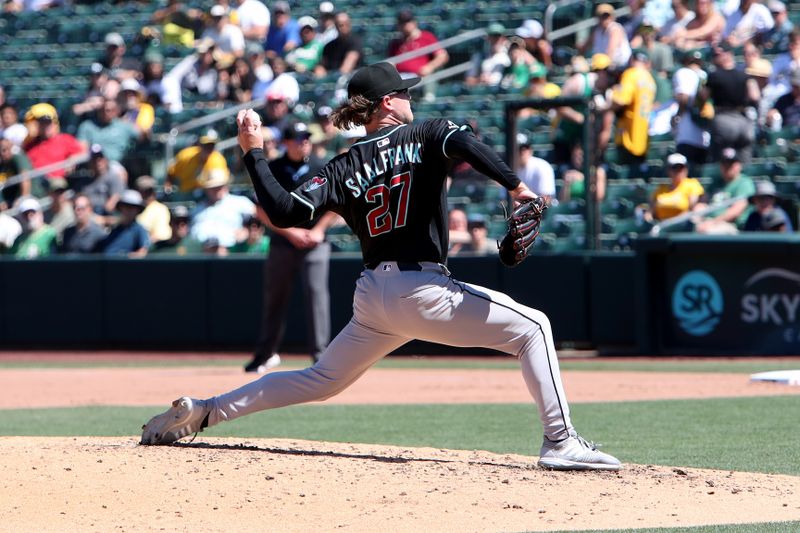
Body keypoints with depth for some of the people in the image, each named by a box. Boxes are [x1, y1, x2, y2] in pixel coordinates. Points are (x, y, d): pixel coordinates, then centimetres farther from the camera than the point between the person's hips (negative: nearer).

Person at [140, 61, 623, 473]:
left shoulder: (345, 169, 10)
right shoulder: (423, 136, 1)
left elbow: (285, 212, -1)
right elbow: (462, 143, -22)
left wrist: (254, 153, 10)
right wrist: (515, 185, -25)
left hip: (372, 298, 5)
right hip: (425, 290, -5)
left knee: (322, 380, 23)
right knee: (533, 327, 3)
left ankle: (201, 412, 18)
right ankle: (560, 441, -11)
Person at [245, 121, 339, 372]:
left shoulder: (322, 168, -1)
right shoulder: (273, 170, 0)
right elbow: (264, 210, -1)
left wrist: (319, 230, -7)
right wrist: (290, 232, -10)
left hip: (315, 245, -1)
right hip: (282, 242, 1)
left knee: (316, 293, -11)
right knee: (274, 296, 8)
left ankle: (320, 352, -8)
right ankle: (266, 353, 21)